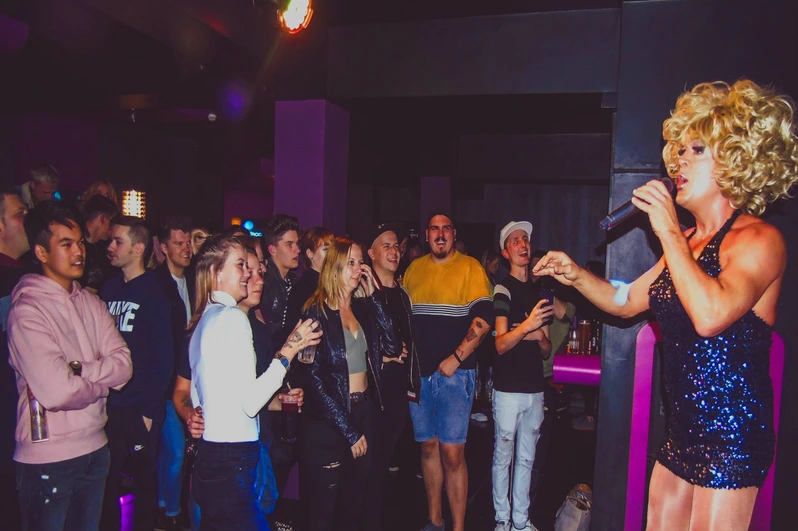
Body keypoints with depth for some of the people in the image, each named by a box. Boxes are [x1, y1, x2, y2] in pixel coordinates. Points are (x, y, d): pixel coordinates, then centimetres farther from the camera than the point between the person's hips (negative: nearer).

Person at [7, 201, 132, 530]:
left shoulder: (91, 303, 5)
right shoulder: (27, 310, -16)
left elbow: (124, 365, -3)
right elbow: (56, 392, -25)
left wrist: (77, 370, -18)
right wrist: (103, 382, -8)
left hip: (96, 448, 6)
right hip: (48, 459, -6)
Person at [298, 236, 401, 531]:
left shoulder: (363, 308, 7)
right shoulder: (317, 312, -11)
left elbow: (392, 346, -4)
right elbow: (315, 377, -14)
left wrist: (374, 295, -7)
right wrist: (348, 430, -12)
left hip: (364, 410, 6)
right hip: (328, 419, -5)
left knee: (353, 502, 18)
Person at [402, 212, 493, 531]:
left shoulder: (470, 267, -3)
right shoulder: (414, 269, 11)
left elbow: (483, 320, -10)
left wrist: (455, 359, -15)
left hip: (455, 373, -4)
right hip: (418, 373, 5)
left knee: (452, 453, -5)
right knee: (428, 447, 14)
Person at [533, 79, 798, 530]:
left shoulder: (760, 239, -13)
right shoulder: (687, 241, 11)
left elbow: (710, 315, -31)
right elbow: (625, 301, 17)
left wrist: (669, 233, -23)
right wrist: (575, 274, 1)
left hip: (732, 429, -7)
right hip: (685, 426, 8)